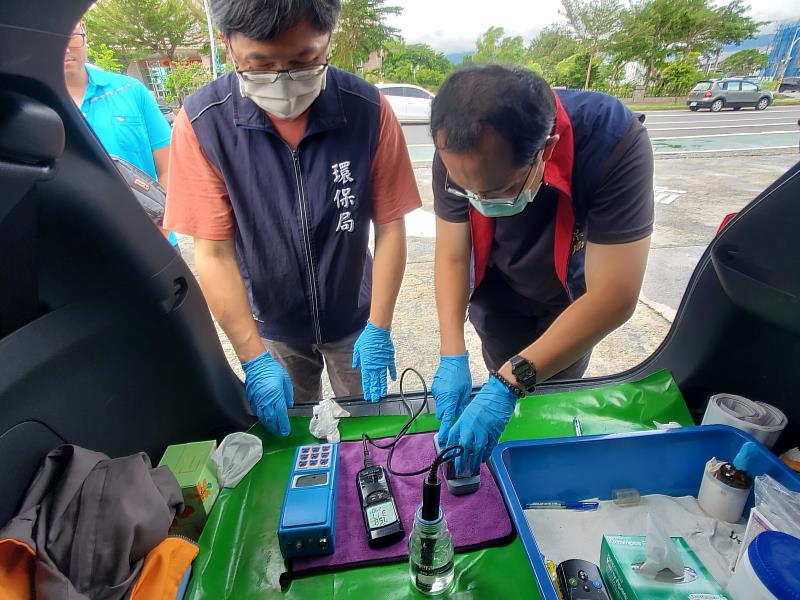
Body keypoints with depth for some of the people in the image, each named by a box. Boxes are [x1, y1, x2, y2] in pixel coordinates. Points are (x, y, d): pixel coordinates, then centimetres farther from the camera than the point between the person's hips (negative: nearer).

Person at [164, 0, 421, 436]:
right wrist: (255, 361, -17)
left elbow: (390, 226, -11)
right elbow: (213, 253, -15)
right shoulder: (202, 122, -18)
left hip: (354, 319, 1)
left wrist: (378, 329, -13)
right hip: (272, 326, 0)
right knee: (288, 434, 22)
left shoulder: (368, 110, -18)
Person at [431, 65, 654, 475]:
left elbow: (613, 299, -38)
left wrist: (509, 384, -43)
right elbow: (452, 257, -21)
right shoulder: (457, 151, -30)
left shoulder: (615, 142, -38)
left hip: (575, 297, -1)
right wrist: (452, 357, -32)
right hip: (499, 291, 2)